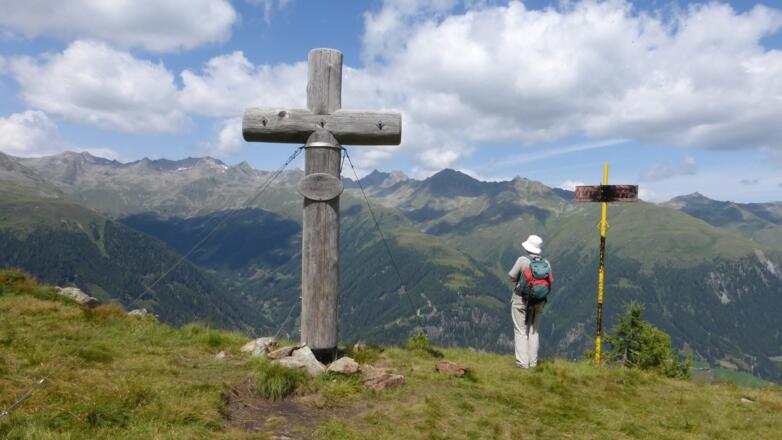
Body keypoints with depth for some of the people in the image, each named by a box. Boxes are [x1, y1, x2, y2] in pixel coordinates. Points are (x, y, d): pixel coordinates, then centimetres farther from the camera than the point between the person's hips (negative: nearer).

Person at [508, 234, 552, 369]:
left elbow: (512, 278, -9)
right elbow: (549, 282, 5)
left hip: (521, 301, -4)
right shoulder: (546, 263, 0)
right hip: (538, 302, 4)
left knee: (520, 332, 2)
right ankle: (533, 362, 14)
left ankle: (522, 362, 0)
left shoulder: (523, 260, -14)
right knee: (534, 332, 13)